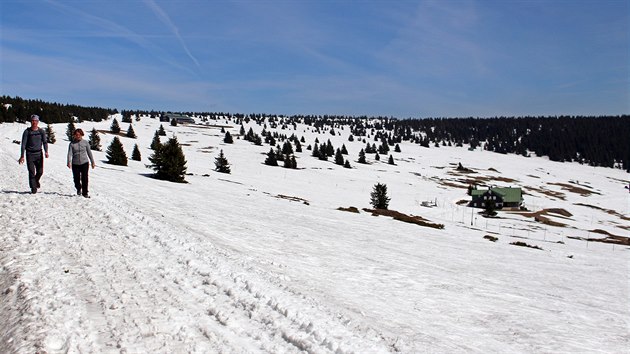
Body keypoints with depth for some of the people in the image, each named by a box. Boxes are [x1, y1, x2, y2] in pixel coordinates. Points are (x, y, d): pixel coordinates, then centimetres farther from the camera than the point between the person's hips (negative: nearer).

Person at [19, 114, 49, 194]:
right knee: (32, 172, -6)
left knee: (40, 171, 0)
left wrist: (46, 151, -20)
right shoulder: (27, 131, -2)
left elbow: (45, 142, -2)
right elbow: (23, 144, -3)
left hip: (39, 153, 2)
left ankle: (36, 181, 33)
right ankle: (33, 188, 3)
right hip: (30, 154, -2)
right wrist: (22, 156, -9)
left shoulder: (41, 131, 4)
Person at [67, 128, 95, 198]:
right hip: (75, 164, 0)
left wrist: (92, 162, 11)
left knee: (84, 178, -6)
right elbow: (70, 153, -6)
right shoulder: (72, 143, 1)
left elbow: (89, 152, 9)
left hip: (84, 163, 0)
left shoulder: (85, 142, 3)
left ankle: (85, 193, 4)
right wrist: (69, 162, -20)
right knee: (76, 179, 3)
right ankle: (78, 189, 33)